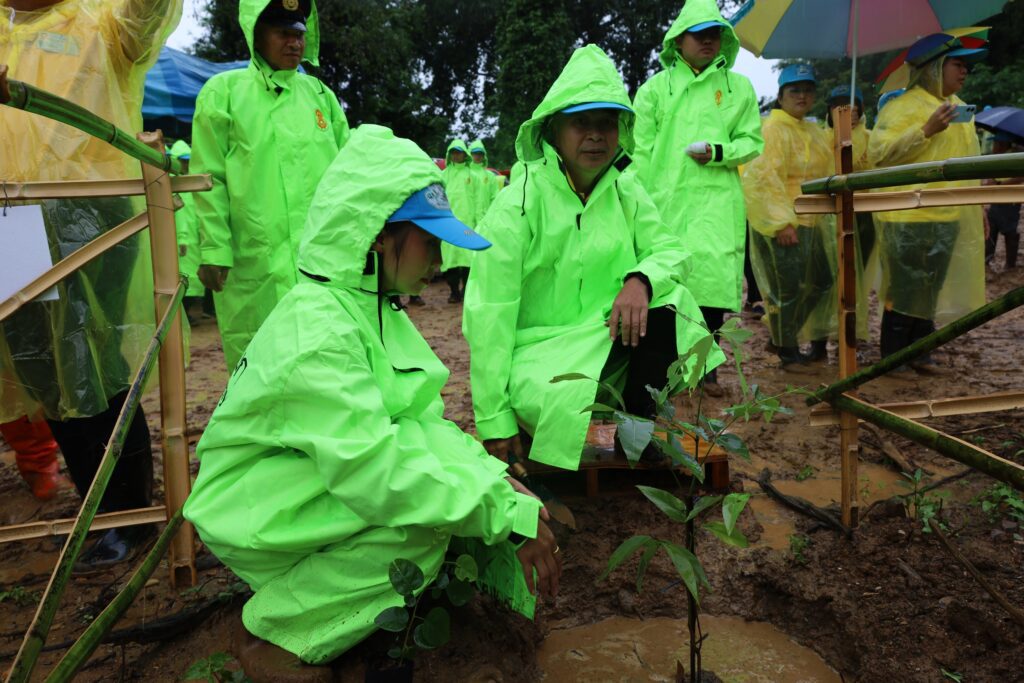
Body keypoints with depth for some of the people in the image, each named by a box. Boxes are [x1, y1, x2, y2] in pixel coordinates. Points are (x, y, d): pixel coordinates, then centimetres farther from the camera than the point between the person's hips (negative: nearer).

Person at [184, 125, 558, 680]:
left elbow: (421, 420, -1)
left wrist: (496, 479, -16)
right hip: (254, 509, -8)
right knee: (421, 521, -27)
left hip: (320, 483, 8)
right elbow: (372, 468, -33)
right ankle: (278, 638, -7)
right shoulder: (315, 329, -27)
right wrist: (508, 514, -29)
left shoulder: (373, 307, 2)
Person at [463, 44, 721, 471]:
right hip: (538, 348, -5)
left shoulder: (625, 190, 3)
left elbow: (671, 250, 0)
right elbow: (489, 312, -18)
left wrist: (642, 279, -27)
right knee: (561, 403, -34)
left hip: (606, 337, 5)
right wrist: (494, 420, -19)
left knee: (664, 302, -21)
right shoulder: (519, 202, -14)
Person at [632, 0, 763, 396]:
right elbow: (641, 151, 4)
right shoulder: (655, 88, 8)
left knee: (713, 280, -4)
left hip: (717, 201, 1)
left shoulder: (739, 87, 11)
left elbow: (752, 141, 11)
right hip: (666, 199, 0)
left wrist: (719, 152, -9)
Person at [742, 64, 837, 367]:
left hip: (811, 221, 10)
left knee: (822, 281, 15)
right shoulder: (772, 129, -13)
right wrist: (782, 222, -25)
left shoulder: (814, 132, 17)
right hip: (782, 223, -10)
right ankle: (788, 353, 13)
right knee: (787, 289, -1)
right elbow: (765, 178, -21)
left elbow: (825, 173, 29)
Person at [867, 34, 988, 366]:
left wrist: (978, 207, 24)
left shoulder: (957, 107, 18)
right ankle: (892, 358, 8)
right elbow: (878, 152, -19)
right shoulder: (904, 106, -8)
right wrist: (927, 130, -25)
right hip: (908, 217, -8)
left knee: (929, 290, 12)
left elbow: (968, 162, 25)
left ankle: (918, 352, 22)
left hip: (948, 217, 8)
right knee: (905, 289, -3)